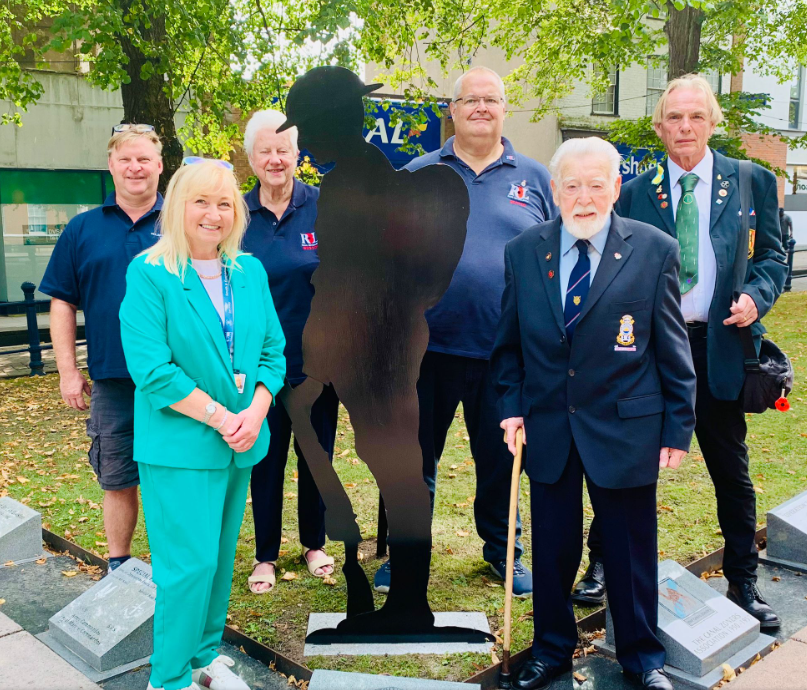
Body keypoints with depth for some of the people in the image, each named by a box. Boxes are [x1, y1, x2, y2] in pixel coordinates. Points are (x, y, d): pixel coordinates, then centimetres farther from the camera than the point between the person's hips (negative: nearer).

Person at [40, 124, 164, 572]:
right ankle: (119, 566, 30)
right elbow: (62, 302, 9)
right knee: (117, 480, 12)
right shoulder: (83, 229, 8)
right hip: (111, 380, 2)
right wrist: (68, 371, 3)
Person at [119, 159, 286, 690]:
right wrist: (220, 417, -17)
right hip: (180, 447, -5)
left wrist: (255, 413, -9)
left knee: (221, 557, 16)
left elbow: (273, 350, 7)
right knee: (190, 563, -1)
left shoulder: (250, 271, 7)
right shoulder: (148, 274, -10)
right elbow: (151, 369, -16)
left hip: (241, 445, 6)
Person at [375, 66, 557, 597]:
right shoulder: (417, 175, 6)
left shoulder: (535, 179, 7)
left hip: (505, 352, 0)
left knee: (501, 458, 13)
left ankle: (504, 551, 33)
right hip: (427, 347, 0)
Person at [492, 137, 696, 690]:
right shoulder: (523, 252, 1)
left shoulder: (655, 250, -5)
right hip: (546, 430, 2)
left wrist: (679, 426, -1)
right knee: (552, 548, 13)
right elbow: (510, 342, 9)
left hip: (626, 429, -2)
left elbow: (672, 349, -2)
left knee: (631, 551, 11)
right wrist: (512, 405, 1)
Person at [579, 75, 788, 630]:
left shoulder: (752, 182, 4)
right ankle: (604, 563, 29)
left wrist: (756, 297, -12)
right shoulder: (635, 193, 4)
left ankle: (743, 583, 28)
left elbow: (772, 255, 7)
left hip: (717, 345, 0)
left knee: (732, 470, 11)